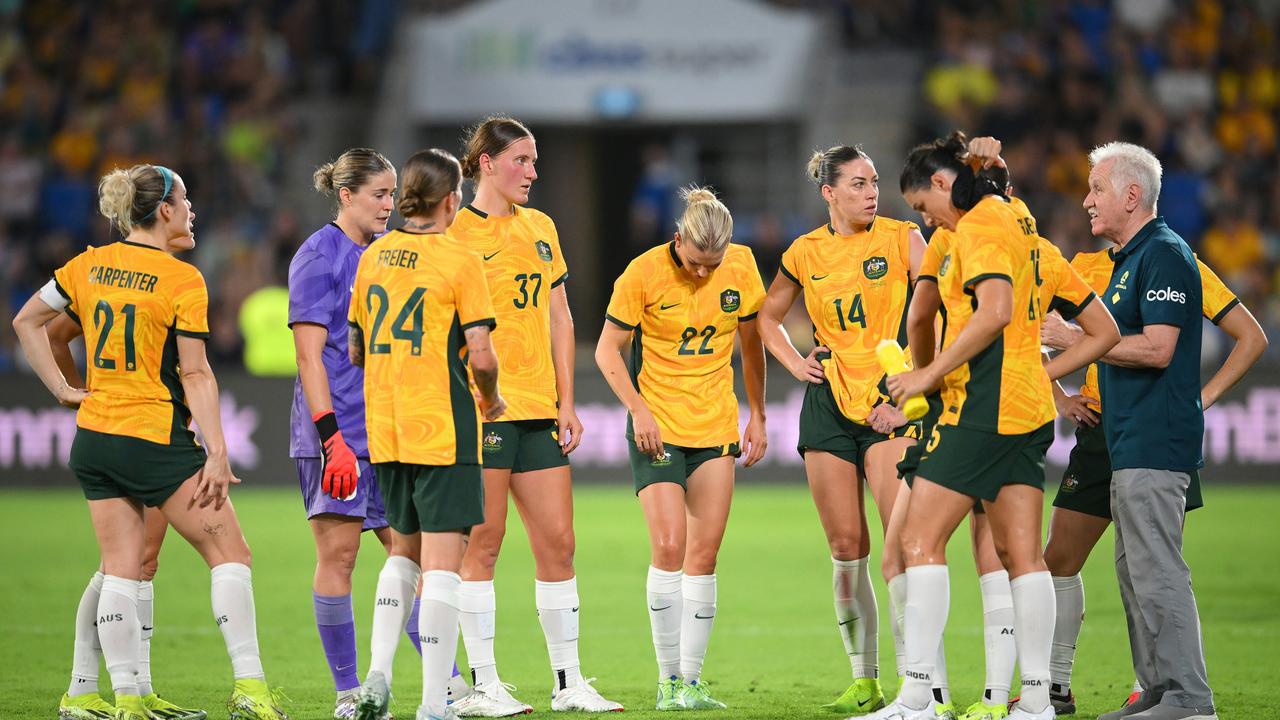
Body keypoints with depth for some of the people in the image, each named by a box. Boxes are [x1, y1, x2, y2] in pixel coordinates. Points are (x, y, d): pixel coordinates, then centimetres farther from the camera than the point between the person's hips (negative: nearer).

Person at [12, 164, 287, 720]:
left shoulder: (88, 266, 7)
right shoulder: (183, 280, -10)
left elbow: (26, 322, 15)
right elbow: (195, 374, -13)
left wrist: (63, 389, 15)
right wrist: (217, 452, -12)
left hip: (94, 439, 6)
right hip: (157, 440, -6)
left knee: (120, 570, 7)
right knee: (228, 552, 1)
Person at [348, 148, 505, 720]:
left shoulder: (373, 257, 8)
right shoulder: (458, 259, -10)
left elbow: (355, 350, 14)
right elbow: (480, 356, -13)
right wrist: (490, 398, 6)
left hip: (385, 430, 6)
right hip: (442, 430, -6)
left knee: (404, 549, 21)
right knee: (442, 562, -5)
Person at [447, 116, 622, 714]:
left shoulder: (539, 227, 15)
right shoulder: (457, 232, -4)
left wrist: (566, 403, 11)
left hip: (537, 409, 6)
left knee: (558, 542, 6)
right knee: (483, 542, -3)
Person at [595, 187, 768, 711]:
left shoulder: (741, 266, -3)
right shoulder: (645, 272, -12)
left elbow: (750, 342, 11)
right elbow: (608, 351, -4)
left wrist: (757, 416, 12)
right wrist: (638, 408, -16)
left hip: (716, 426, 3)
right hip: (658, 426, -3)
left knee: (704, 553, 0)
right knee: (669, 546, -13)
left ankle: (691, 681, 5)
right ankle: (668, 680, -3)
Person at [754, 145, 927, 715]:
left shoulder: (902, 239, -1)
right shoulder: (805, 254, 9)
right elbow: (768, 316, 25)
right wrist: (796, 364, 8)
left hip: (889, 401, -3)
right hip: (828, 404, 3)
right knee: (846, 547, 2)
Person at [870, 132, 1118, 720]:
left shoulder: (979, 226, -8)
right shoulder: (1020, 223, 19)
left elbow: (995, 311, -25)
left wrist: (929, 374, -19)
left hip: (983, 406, -10)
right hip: (1028, 410, 10)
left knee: (920, 539, -8)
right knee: (1021, 554, 7)